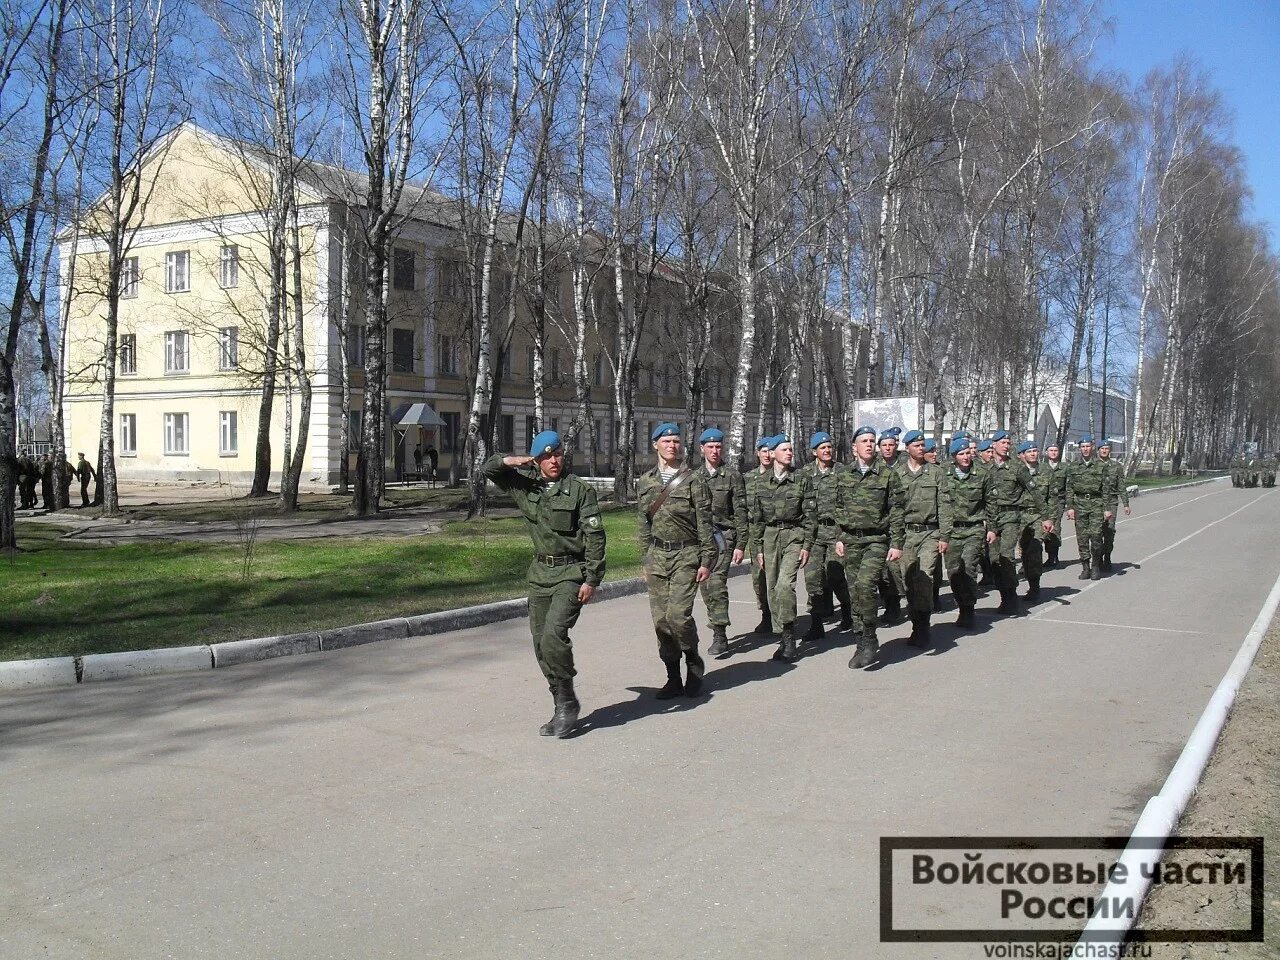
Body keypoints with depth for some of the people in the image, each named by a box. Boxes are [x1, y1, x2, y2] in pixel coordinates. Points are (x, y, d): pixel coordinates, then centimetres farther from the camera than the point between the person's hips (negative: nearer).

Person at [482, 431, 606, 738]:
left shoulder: (580, 490, -6)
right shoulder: (525, 485, 7)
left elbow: (595, 537, -8)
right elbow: (489, 470, 16)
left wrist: (591, 579, -13)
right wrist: (510, 461, -6)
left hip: (571, 573, -6)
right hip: (540, 572, 6)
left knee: (553, 635, -22)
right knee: (541, 644, 7)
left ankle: (567, 700, -5)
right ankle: (563, 709, 19)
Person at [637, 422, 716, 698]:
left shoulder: (693, 481, -2)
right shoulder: (645, 482, 10)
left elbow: (704, 524, -3)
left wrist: (706, 561, -7)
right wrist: (646, 560, 13)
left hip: (686, 555, -4)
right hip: (657, 555, 4)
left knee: (678, 614, -16)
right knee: (661, 620, 3)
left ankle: (693, 662, 10)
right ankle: (673, 678, 15)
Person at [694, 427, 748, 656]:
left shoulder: (733, 476, 2)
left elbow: (741, 513, -1)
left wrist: (740, 545, -6)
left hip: (723, 536, -4)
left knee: (717, 583, -15)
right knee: (706, 586, 6)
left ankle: (720, 636, -14)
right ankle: (717, 628, 18)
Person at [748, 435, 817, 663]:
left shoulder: (802, 480, 1)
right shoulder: (761, 483, 8)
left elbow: (810, 515, 1)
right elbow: (756, 518, 11)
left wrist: (807, 545, -6)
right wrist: (757, 548, 7)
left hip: (794, 536, -3)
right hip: (770, 537, 3)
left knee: (785, 585, -19)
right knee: (772, 589, 3)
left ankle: (788, 638, -11)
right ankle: (783, 639, 14)